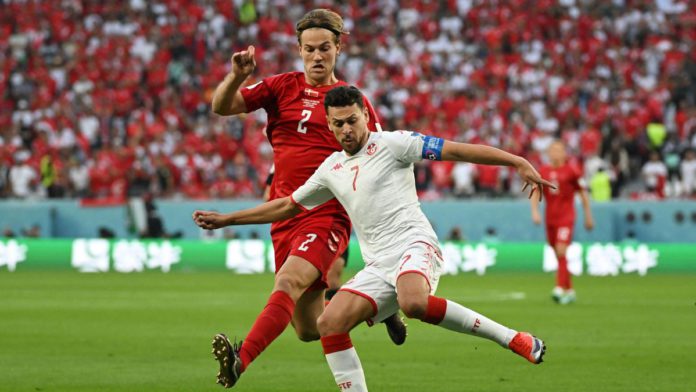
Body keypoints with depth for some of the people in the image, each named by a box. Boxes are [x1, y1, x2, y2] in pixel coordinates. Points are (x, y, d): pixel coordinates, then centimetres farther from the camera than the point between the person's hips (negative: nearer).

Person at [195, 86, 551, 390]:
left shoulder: (391, 144, 0)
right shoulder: (331, 169, 18)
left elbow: (455, 150, -5)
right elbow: (288, 206, 31)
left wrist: (519, 162, -13)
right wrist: (225, 219, 33)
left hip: (413, 244, -7)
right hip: (378, 266, 7)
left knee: (413, 303, -38)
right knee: (330, 324, -12)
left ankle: (510, 338, -27)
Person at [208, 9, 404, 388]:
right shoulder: (282, 87, 8)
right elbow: (221, 107, 0)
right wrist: (236, 76, -21)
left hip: (328, 217, -4)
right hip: (286, 216, 4)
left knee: (288, 283, -31)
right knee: (309, 329, 9)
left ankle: (240, 362, -46)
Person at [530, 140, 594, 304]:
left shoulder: (572, 171, -3)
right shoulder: (543, 171, 7)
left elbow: (583, 194, 3)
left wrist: (588, 216, 5)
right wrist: (535, 212, -5)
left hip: (566, 218, -5)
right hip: (550, 218, 5)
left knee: (561, 251, -18)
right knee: (558, 255, 9)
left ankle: (560, 288, -22)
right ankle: (569, 290, 20)